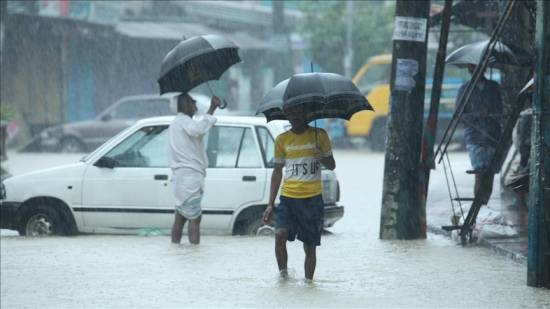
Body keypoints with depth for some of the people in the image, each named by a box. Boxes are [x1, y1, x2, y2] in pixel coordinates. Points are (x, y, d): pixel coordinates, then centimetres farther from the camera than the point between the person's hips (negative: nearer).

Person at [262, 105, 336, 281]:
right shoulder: (282, 140, 9)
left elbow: (331, 166, 10)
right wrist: (270, 204, 10)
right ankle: (283, 273, -11)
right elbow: (277, 172, 14)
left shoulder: (319, 135, 5)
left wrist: (322, 157, -14)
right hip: (288, 198, 0)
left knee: (310, 246, 3)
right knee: (280, 234, -23)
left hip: (313, 199, 0)